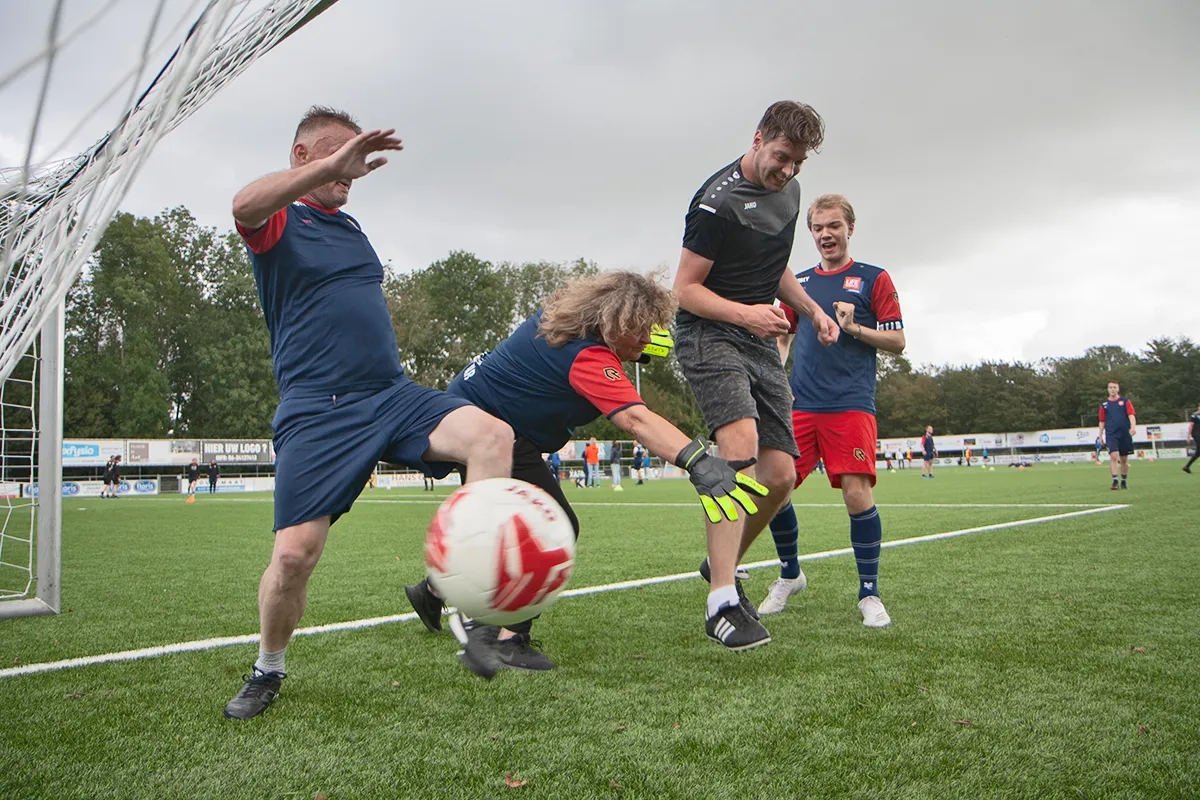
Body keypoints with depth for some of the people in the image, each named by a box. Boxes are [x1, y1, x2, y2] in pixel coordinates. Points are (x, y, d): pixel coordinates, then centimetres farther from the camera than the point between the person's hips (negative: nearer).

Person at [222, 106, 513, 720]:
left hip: (392, 394, 6)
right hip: (317, 410, -5)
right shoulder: (277, 223, 2)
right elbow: (244, 205, -24)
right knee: (294, 552, -13)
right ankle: (268, 670, 19)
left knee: (492, 436, -21)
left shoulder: (351, 227, 24)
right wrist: (333, 163, -26)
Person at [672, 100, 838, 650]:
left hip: (762, 342, 8)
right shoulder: (718, 202, -14)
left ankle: (722, 562, 24)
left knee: (780, 475, 1)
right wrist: (745, 314, -27)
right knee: (741, 446, -30)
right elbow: (685, 289, -13)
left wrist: (813, 311, 12)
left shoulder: (788, 190, 13)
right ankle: (722, 602, -29)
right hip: (708, 334, -8)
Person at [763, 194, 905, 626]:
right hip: (799, 407, 4)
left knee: (858, 495, -13)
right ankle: (789, 575, 23)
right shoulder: (799, 282, 18)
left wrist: (855, 328, -11)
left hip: (851, 406, -4)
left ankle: (869, 594, 4)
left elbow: (897, 341, 5)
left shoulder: (874, 279, 7)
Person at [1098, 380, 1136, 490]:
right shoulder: (1104, 404, 10)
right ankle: (1115, 481, -17)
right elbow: (1102, 421, 15)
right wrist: (1100, 436, 12)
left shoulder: (1125, 401, 6)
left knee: (1124, 459, 8)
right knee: (1114, 455, -18)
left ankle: (1124, 481, 22)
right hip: (1111, 434, 0)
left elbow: (1131, 415, -4)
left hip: (1125, 434, 0)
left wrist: (1133, 427, -21)